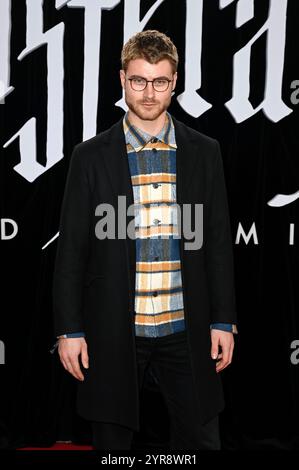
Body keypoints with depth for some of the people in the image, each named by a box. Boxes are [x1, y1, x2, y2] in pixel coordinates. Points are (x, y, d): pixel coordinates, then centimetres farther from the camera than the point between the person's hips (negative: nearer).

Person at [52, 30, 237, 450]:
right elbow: (72, 250, 0)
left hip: (186, 330, 1)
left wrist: (224, 321, 2)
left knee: (201, 439, 7)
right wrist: (69, 330, -3)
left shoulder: (204, 152, 4)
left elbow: (218, 242, 6)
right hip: (113, 332, -1)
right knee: (112, 441, 10)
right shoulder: (91, 156, 0)